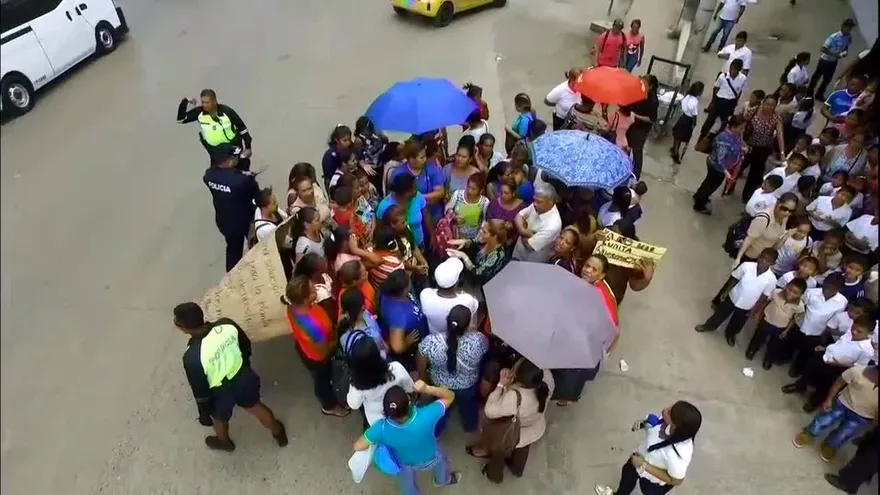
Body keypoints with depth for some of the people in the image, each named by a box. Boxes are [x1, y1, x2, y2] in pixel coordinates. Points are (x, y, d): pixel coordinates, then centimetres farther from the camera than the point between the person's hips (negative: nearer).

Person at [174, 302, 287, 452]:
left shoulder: (192, 356, -35)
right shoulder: (227, 324, -23)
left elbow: (200, 391, -20)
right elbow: (246, 346, -3)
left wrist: (204, 414, -2)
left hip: (221, 393, -3)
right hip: (244, 377, 4)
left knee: (220, 418, 32)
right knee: (255, 406, 32)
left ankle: (224, 441, 64)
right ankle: (278, 432, 56)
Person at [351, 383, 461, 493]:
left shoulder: (382, 428, -41)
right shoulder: (426, 416, -46)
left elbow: (357, 447, -24)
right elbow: (450, 396, -31)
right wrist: (427, 389, -43)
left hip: (405, 464, 0)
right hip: (431, 458, 0)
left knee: (408, 485, 35)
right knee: (440, 458, 37)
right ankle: (443, 480, 66)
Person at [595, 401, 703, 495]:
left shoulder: (678, 454, -46)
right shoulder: (667, 423, -29)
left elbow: (676, 481, -30)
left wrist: (644, 466, -29)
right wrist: (643, 424, -22)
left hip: (654, 481, -6)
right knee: (627, 472, 34)